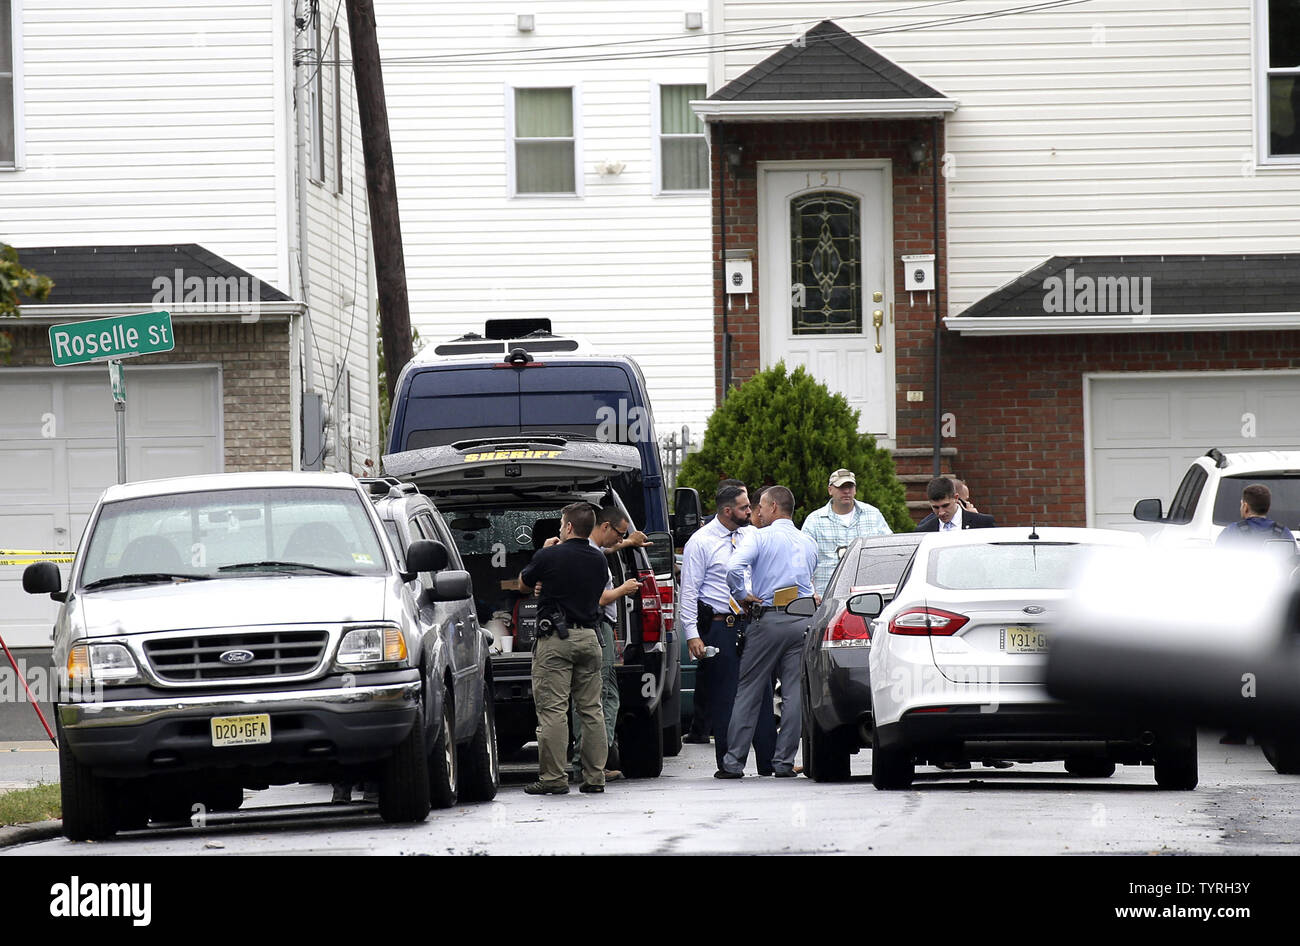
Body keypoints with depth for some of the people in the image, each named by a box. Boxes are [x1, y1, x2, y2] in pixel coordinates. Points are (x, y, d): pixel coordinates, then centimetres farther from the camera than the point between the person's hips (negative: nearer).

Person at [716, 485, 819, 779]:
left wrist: (743, 595, -4)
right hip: (803, 620, 4)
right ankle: (784, 762, 1)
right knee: (794, 693, 3)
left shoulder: (760, 537, -3)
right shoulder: (808, 543, 15)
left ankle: (733, 762, 2)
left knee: (749, 692, 2)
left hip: (768, 619, -4)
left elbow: (734, 568, -18)